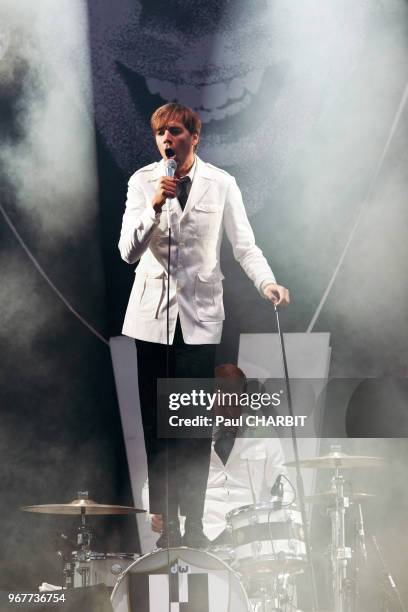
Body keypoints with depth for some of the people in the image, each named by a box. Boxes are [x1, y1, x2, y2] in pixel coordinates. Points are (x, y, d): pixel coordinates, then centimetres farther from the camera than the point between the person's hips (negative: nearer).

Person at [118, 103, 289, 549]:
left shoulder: (221, 184, 1)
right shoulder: (142, 182, 1)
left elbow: (244, 245, 1)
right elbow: (129, 252, -5)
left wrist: (266, 282, -18)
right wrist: (155, 206, -18)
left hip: (199, 315, -1)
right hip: (152, 315, 1)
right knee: (156, 424, 2)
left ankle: (193, 524, 7)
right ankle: (165, 525, 8)